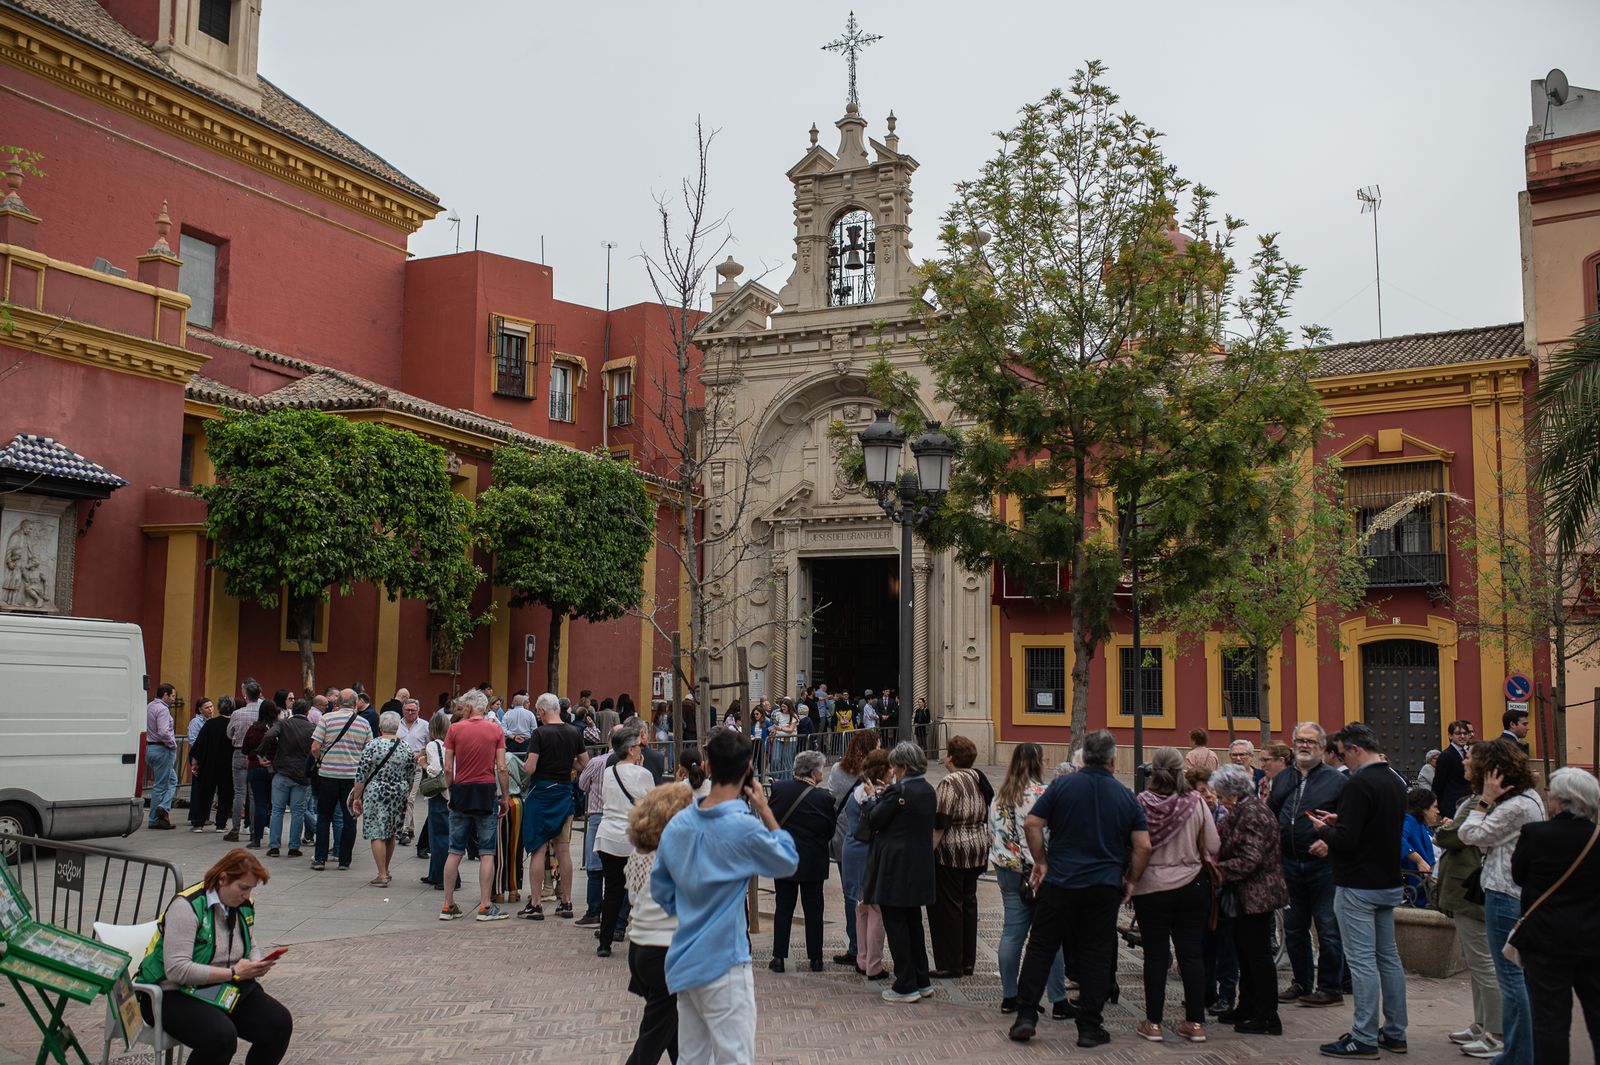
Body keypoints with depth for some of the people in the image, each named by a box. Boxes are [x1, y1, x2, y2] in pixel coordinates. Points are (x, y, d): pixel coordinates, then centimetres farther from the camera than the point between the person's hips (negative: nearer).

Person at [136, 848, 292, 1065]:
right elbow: (177, 970, -25)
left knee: (280, 1023, -16)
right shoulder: (187, 906, -19)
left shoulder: (245, 906, 5)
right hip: (176, 994, -7)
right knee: (221, 1036, -35)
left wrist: (256, 965, -2)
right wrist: (233, 973, -22)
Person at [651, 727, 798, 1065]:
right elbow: (788, 861, 1)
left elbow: (659, 889, 11)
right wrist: (765, 811, 3)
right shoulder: (745, 827, -17)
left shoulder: (678, 824, 2)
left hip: (683, 962, 7)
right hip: (723, 964, -7)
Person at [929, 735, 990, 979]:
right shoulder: (979, 779, 8)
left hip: (952, 852, -8)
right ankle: (968, 962, 22)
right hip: (978, 849, 9)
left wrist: (927, 851, -17)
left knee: (947, 906, 0)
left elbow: (940, 824, -20)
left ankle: (950, 966, 5)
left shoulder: (950, 783, -17)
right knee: (968, 901, 15)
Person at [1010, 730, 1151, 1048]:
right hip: (1105, 888, 1)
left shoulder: (1062, 786, -3)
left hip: (1059, 882, -1)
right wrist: (1131, 881, 11)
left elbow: (1031, 824, -6)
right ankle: (1089, 1028, 12)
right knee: (1096, 956, 8)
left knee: (1041, 948, 8)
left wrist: (1040, 862, 4)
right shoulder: (1126, 797, 2)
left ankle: (1025, 1017, 8)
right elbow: (1143, 846, -1)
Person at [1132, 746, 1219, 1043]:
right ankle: (1196, 1023, 14)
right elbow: (1213, 847, -4)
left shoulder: (1140, 804, -13)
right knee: (1192, 953, 9)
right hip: (1192, 887, 1)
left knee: (1155, 955, 6)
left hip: (1151, 888, -1)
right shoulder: (1196, 802, -9)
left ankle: (1153, 1023, 12)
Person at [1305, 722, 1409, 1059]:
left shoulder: (1359, 784, -20)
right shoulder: (1396, 781, 9)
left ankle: (1364, 1038, 1)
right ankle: (1395, 1033, 22)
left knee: (1362, 961, -4)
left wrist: (1322, 830, -5)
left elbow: (1347, 840, -24)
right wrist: (1338, 822, 12)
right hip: (1389, 883, 9)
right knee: (1388, 956, 15)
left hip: (1358, 886, -9)